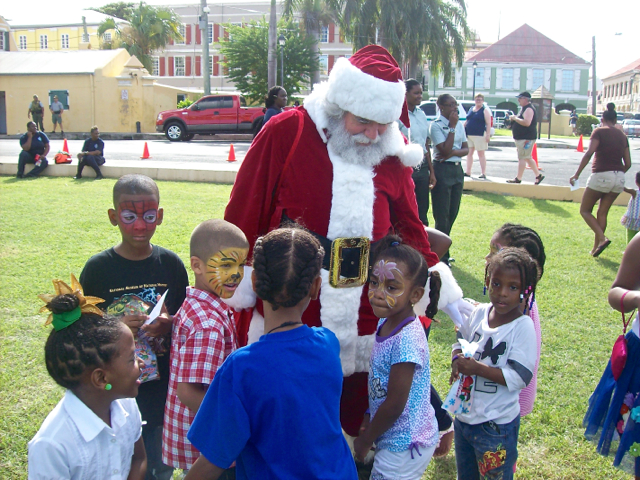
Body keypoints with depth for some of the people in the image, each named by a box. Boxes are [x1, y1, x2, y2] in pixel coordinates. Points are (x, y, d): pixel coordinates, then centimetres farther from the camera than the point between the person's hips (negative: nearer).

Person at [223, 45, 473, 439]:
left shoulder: (394, 154, 4)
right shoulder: (287, 132, -8)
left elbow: (409, 229, 14)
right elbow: (243, 216, -4)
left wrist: (443, 291, 11)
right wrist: (238, 291, -4)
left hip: (364, 324, 3)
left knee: (357, 416, 15)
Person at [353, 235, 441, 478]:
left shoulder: (407, 339, -27)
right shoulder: (386, 322, -2)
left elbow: (395, 404, -22)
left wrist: (365, 441, -10)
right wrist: (369, 419, 12)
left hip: (403, 447, -8)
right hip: (398, 439, 8)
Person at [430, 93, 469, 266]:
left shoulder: (459, 124, 11)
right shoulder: (436, 125, -10)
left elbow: (466, 149, 9)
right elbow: (445, 150, -18)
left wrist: (454, 152, -12)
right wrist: (452, 126, -15)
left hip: (457, 169, 8)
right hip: (442, 169, -7)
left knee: (453, 213, 12)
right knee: (442, 215, -3)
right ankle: (442, 256, 4)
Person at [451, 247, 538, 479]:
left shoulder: (523, 327, -19)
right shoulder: (480, 312, -3)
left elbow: (518, 378, -22)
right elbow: (461, 341, 13)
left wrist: (477, 368, -27)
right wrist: (457, 359, -8)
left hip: (496, 424, -6)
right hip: (464, 414, 6)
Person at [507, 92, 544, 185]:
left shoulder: (529, 109, -16)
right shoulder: (524, 108, 18)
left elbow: (526, 123, -29)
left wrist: (515, 118, -19)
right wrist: (513, 118, 11)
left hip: (526, 138, -11)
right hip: (521, 138, 11)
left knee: (522, 158, -7)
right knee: (528, 158, 15)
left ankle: (518, 179, -3)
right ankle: (538, 175, 20)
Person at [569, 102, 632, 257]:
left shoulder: (599, 131, -3)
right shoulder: (623, 136, 13)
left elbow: (589, 153, -16)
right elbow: (628, 164, 12)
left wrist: (577, 174, -15)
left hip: (601, 175, -6)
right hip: (619, 178, 6)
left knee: (585, 210, 8)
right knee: (602, 213, 15)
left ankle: (602, 238, -12)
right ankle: (595, 248, 15)